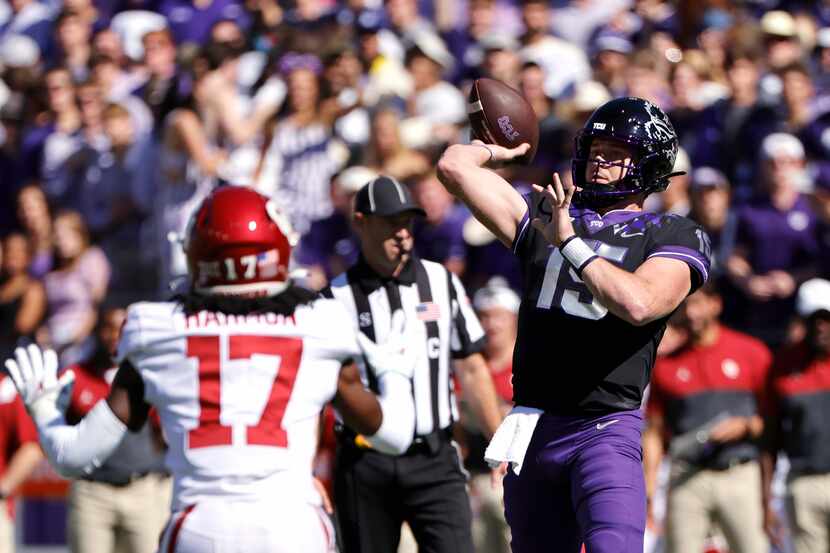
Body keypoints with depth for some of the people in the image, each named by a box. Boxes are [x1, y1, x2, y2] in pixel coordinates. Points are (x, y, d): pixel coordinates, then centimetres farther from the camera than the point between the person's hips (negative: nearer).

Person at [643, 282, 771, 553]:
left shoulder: (751, 352, 6)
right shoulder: (665, 362, 11)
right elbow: (654, 431, 12)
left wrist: (746, 427, -11)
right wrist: (649, 489, 4)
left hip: (741, 477, -1)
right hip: (688, 478, 1)